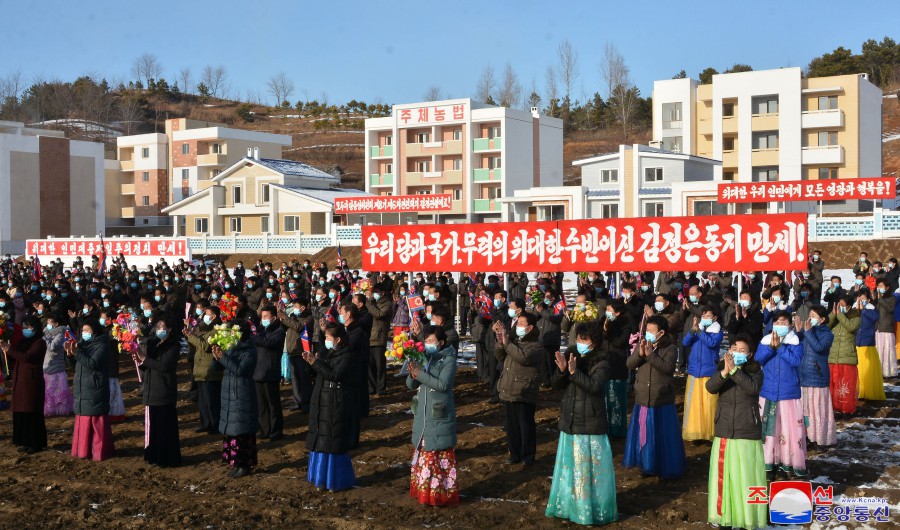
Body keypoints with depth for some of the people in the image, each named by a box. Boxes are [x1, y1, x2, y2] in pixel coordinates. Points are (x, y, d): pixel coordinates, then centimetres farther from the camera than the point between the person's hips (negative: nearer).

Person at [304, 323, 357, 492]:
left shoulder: (347, 356, -12)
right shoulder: (327, 353, 10)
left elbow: (334, 375, -24)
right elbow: (317, 374, 12)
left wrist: (315, 362, -25)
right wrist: (310, 361, -5)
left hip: (336, 407, -7)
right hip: (321, 403, 7)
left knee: (334, 444, -2)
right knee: (320, 442, 10)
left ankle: (337, 480, 10)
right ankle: (322, 478, 20)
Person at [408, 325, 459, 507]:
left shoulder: (448, 359, -10)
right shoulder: (424, 358, 6)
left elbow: (443, 384, -23)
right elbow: (411, 385, 6)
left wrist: (420, 374, -24)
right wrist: (412, 374, -16)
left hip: (440, 416, -6)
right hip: (422, 415, 6)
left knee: (441, 456, 0)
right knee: (423, 453, 14)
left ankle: (443, 494, 9)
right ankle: (424, 491, 26)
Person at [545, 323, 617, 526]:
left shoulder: (601, 363, -10)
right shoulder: (571, 356, 3)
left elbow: (595, 385, -25)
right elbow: (557, 385, 1)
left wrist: (574, 372, -33)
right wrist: (561, 370, -18)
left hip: (591, 423, -5)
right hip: (569, 420, 5)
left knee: (591, 467, 2)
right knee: (569, 465, 13)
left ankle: (594, 508, 13)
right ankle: (569, 504, 26)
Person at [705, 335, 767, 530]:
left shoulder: (756, 371, -1)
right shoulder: (722, 370, 7)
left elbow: (752, 388, -22)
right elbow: (710, 387, -13)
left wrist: (734, 369, -30)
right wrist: (725, 371, -29)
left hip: (748, 434, -3)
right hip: (723, 433, 3)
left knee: (746, 478, 0)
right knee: (723, 477, 7)